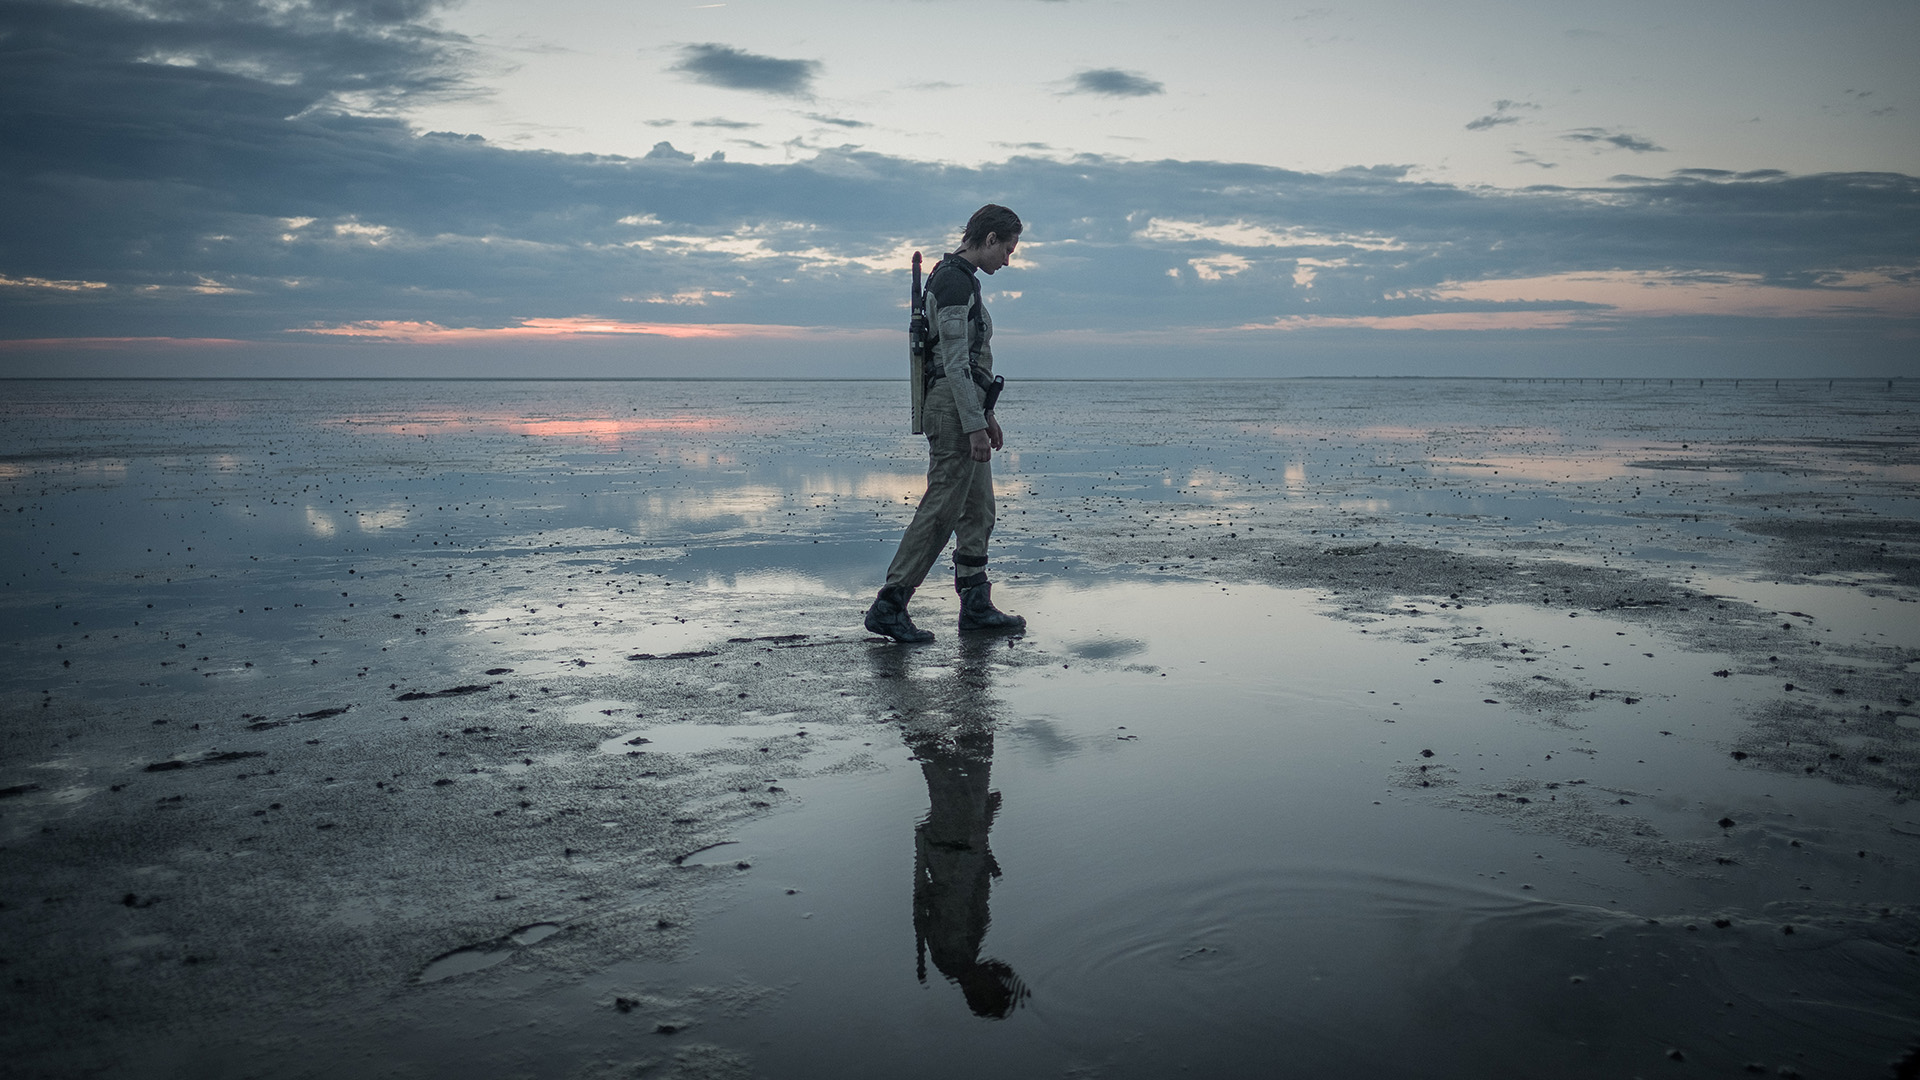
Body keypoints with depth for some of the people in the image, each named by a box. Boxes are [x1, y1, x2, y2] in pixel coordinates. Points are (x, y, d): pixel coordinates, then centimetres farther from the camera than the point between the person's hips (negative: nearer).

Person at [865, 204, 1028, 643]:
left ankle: (976, 605, 19)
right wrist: (975, 425, -22)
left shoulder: (963, 279, 18)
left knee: (978, 511, 12)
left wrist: (987, 415, 24)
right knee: (940, 510, -9)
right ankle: (887, 606, -5)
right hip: (953, 408, -11)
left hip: (966, 408, 11)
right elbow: (955, 361, -20)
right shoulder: (954, 281, -14)